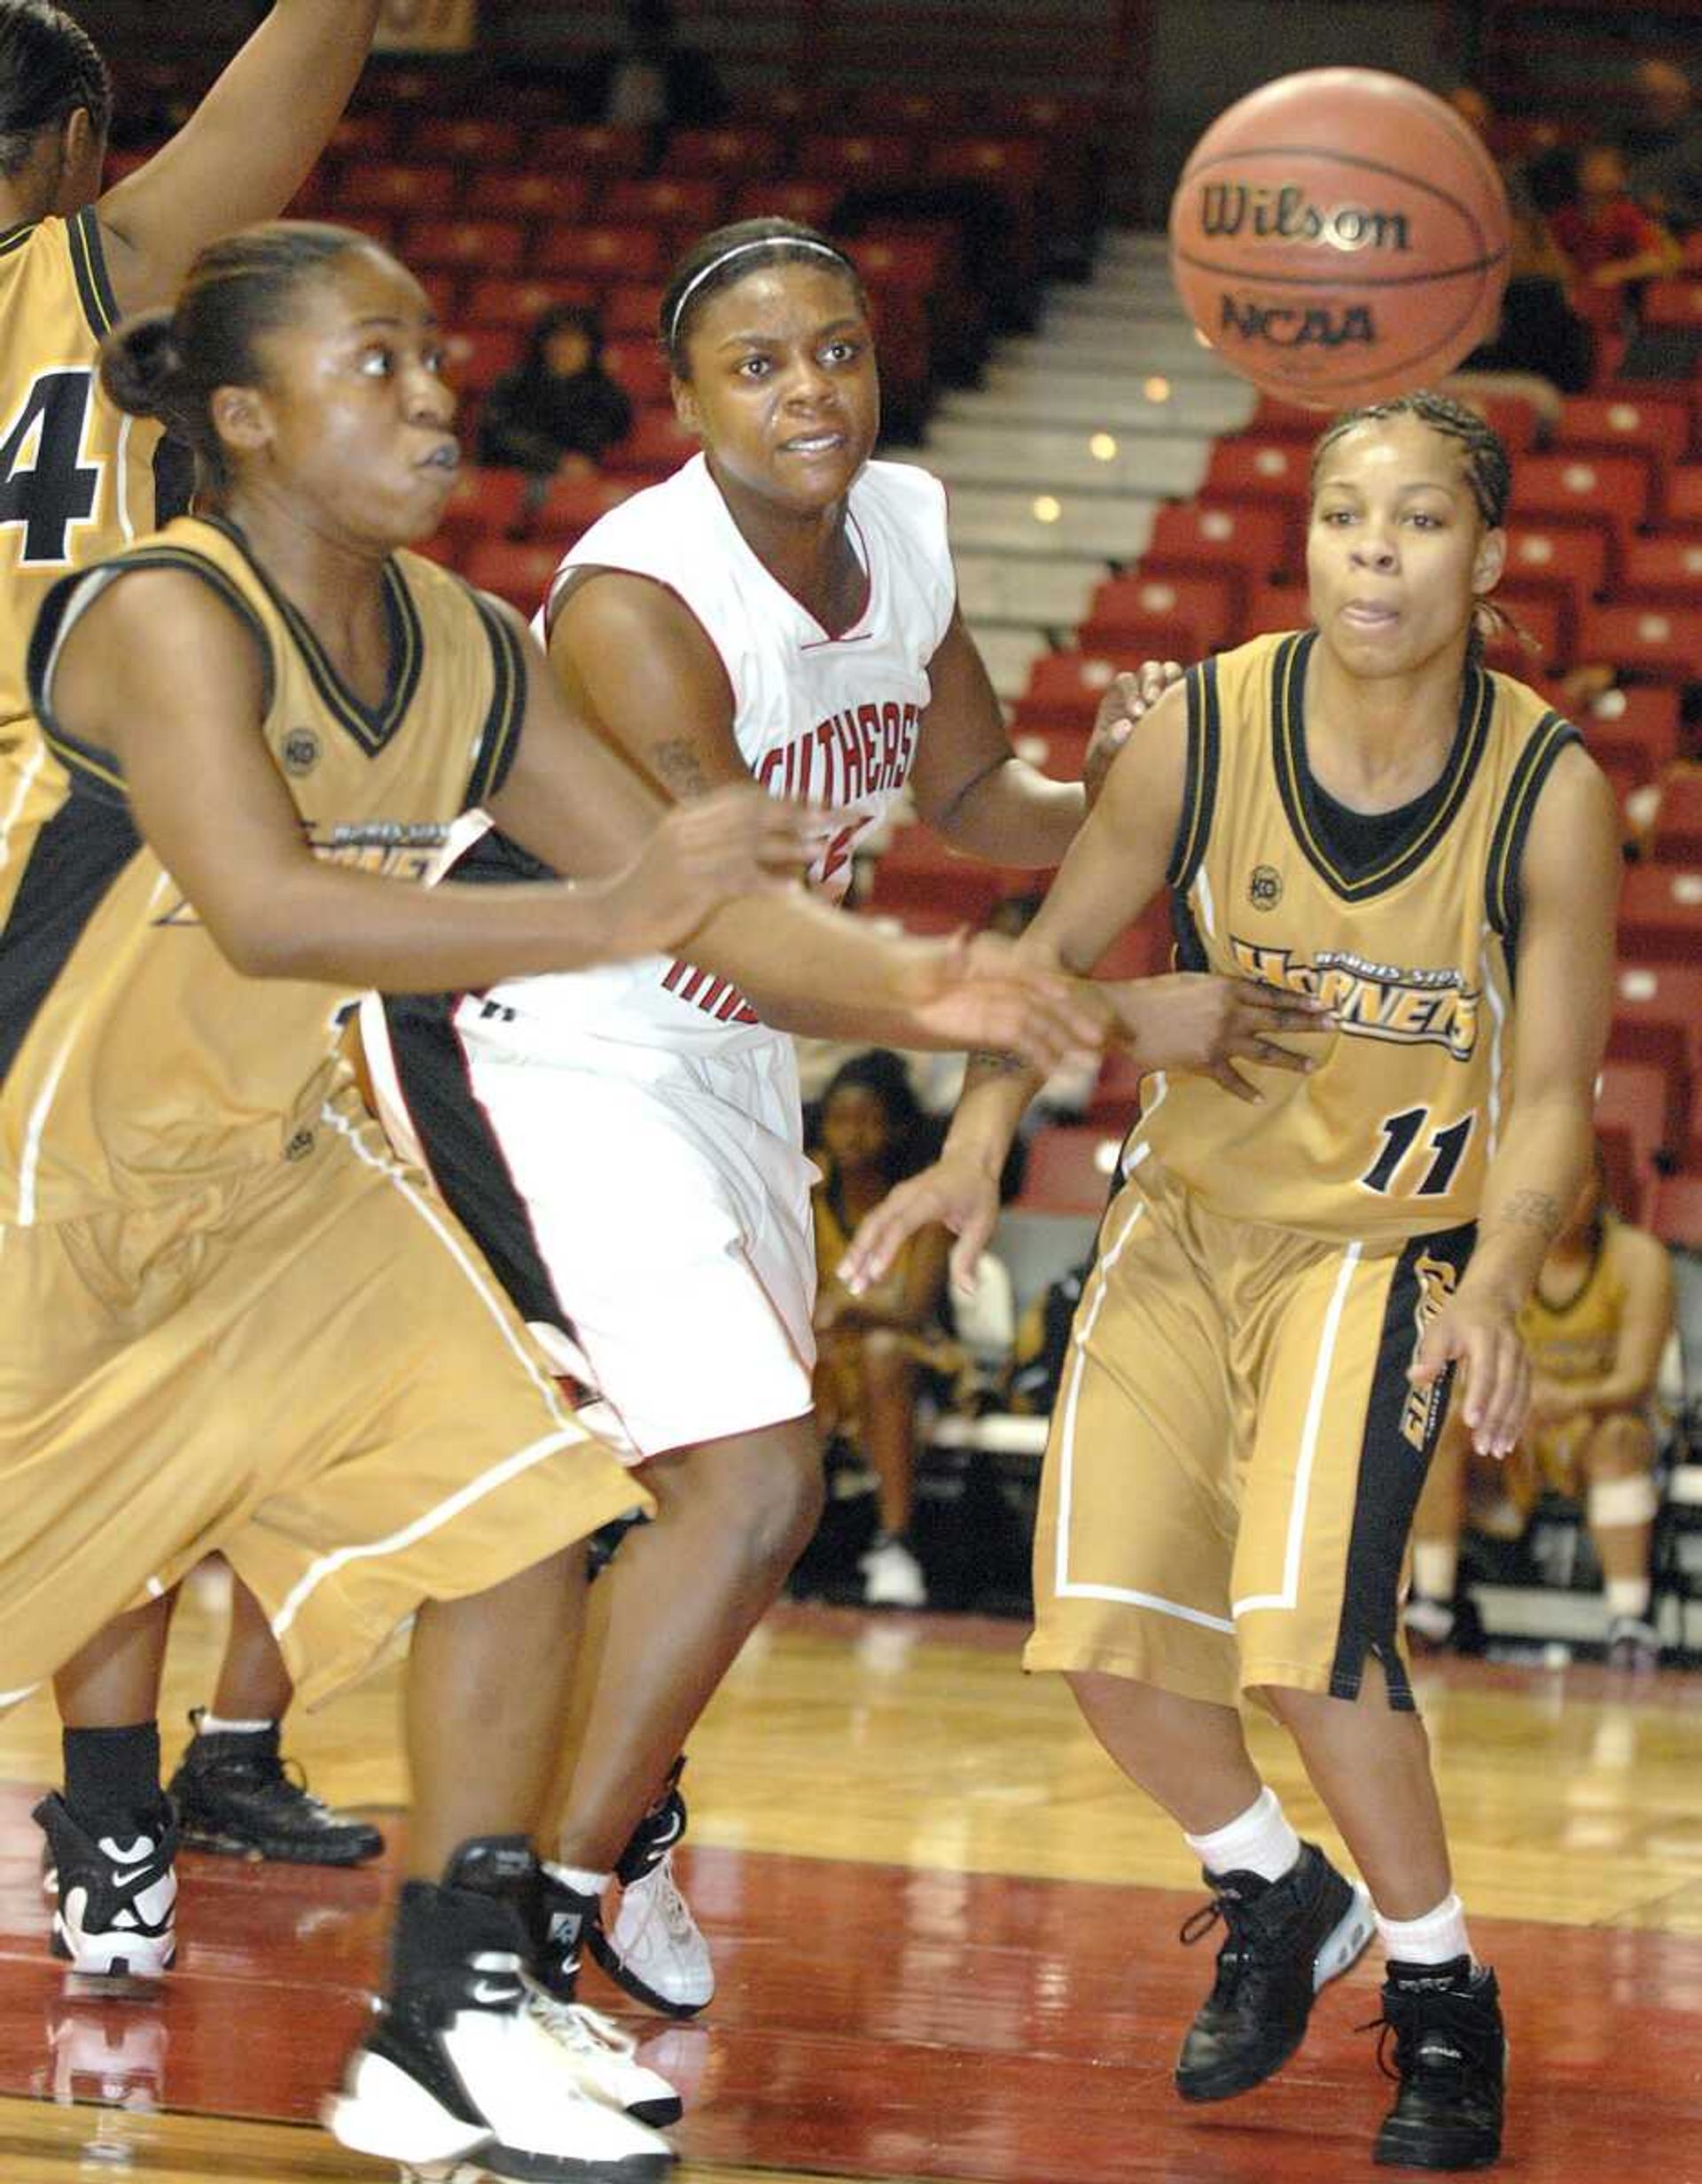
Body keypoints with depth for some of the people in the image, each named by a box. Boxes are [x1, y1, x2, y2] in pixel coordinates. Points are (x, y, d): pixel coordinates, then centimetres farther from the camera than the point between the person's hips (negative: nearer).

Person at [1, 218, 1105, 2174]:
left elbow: (680, 883, 2)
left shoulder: (463, 648, -3)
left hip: (279, 1168, 7)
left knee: (522, 1504, -4)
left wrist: (897, 987, -15)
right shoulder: (162, 617, -24)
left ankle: (452, 2016, 0)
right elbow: (267, 912, -38)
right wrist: (601, 915, -42)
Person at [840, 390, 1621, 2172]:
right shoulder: (1203, 731, -14)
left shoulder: (1550, 793, -18)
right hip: (1187, 1214, 3)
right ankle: (1275, 1895, 27)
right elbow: (1060, 947, 0)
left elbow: (1551, 1093, -11)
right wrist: (976, 1148, -14)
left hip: (1387, 1240, -3)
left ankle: (1440, 1995, -1)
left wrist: (1490, 1292, -27)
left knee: (1307, 1616, -22)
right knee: (1102, 1626, -3)